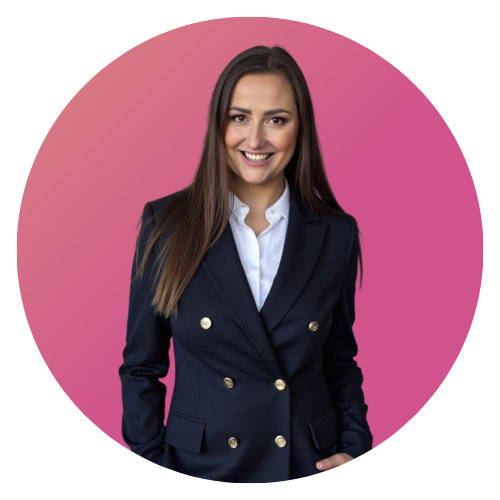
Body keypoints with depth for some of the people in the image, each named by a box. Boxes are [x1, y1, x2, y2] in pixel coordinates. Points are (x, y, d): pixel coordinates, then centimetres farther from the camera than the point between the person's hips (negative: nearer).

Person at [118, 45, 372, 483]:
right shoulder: (166, 225, -8)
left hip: (311, 469, 2)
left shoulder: (337, 234, -4)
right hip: (199, 469, -1)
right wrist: (152, 468, -8)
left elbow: (340, 361, 6)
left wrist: (355, 446, -7)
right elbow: (141, 367, -2)